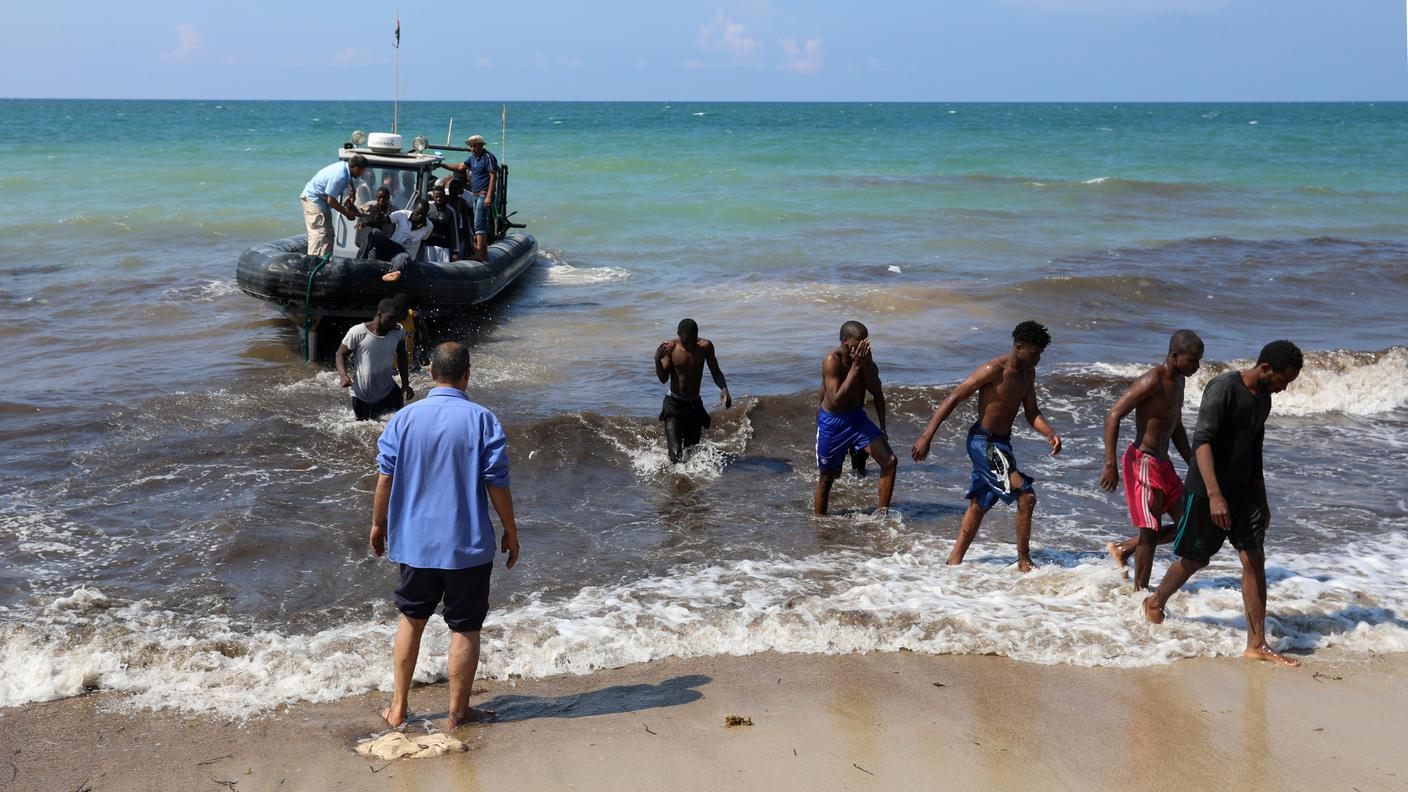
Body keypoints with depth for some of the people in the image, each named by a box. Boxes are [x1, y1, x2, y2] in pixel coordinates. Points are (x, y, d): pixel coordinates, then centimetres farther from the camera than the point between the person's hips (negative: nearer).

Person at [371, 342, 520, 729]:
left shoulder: (403, 418, -3)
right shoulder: (483, 420, -10)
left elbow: (385, 478, 1)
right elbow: (498, 483, -9)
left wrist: (378, 524, 15)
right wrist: (511, 533, 2)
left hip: (414, 541, 3)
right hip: (468, 546, -3)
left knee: (411, 619, 20)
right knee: (465, 628, 8)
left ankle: (398, 707, 23)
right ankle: (457, 714, 15)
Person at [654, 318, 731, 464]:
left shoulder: (705, 346, -7)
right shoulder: (670, 347, -11)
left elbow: (716, 372, 3)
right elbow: (663, 378, -11)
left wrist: (724, 389, -16)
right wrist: (657, 360, -29)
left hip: (695, 404, 3)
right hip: (674, 403, -3)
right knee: (676, 457, -15)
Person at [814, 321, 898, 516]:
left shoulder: (865, 360, -8)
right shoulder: (832, 360, -23)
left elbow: (877, 394, -1)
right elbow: (837, 399, -31)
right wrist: (855, 367, -31)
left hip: (857, 417, 4)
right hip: (832, 422, -4)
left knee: (890, 461, -11)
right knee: (826, 478, 7)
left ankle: (881, 515, -1)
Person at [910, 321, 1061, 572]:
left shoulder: (1028, 373, 6)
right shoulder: (994, 370, -20)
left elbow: (1032, 412, 14)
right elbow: (953, 399, -20)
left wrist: (1050, 434, -7)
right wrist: (926, 436, -23)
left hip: (1001, 443, 10)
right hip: (983, 441, -10)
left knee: (980, 504, 16)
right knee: (1026, 496, -14)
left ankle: (954, 561, 25)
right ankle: (1024, 562, -3)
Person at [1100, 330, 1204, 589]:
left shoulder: (1177, 382, 12)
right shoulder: (1152, 381, -18)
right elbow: (1113, 415, -23)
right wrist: (1110, 465, -26)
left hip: (1162, 463, 9)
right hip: (1142, 462, -9)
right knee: (1150, 532, -6)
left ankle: (1123, 549, 21)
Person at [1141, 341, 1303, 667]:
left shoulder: (1263, 398, 8)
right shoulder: (1223, 388, -19)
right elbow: (1202, 441, -26)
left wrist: (1262, 501, 23)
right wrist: (1214, 495, -34)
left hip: (1244, 491, 7)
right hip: (1206, 491, -7)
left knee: (1255, 559, -3)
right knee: (1193, 559, 7)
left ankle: (1256, 644, 0)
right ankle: (1155, 602, 35)